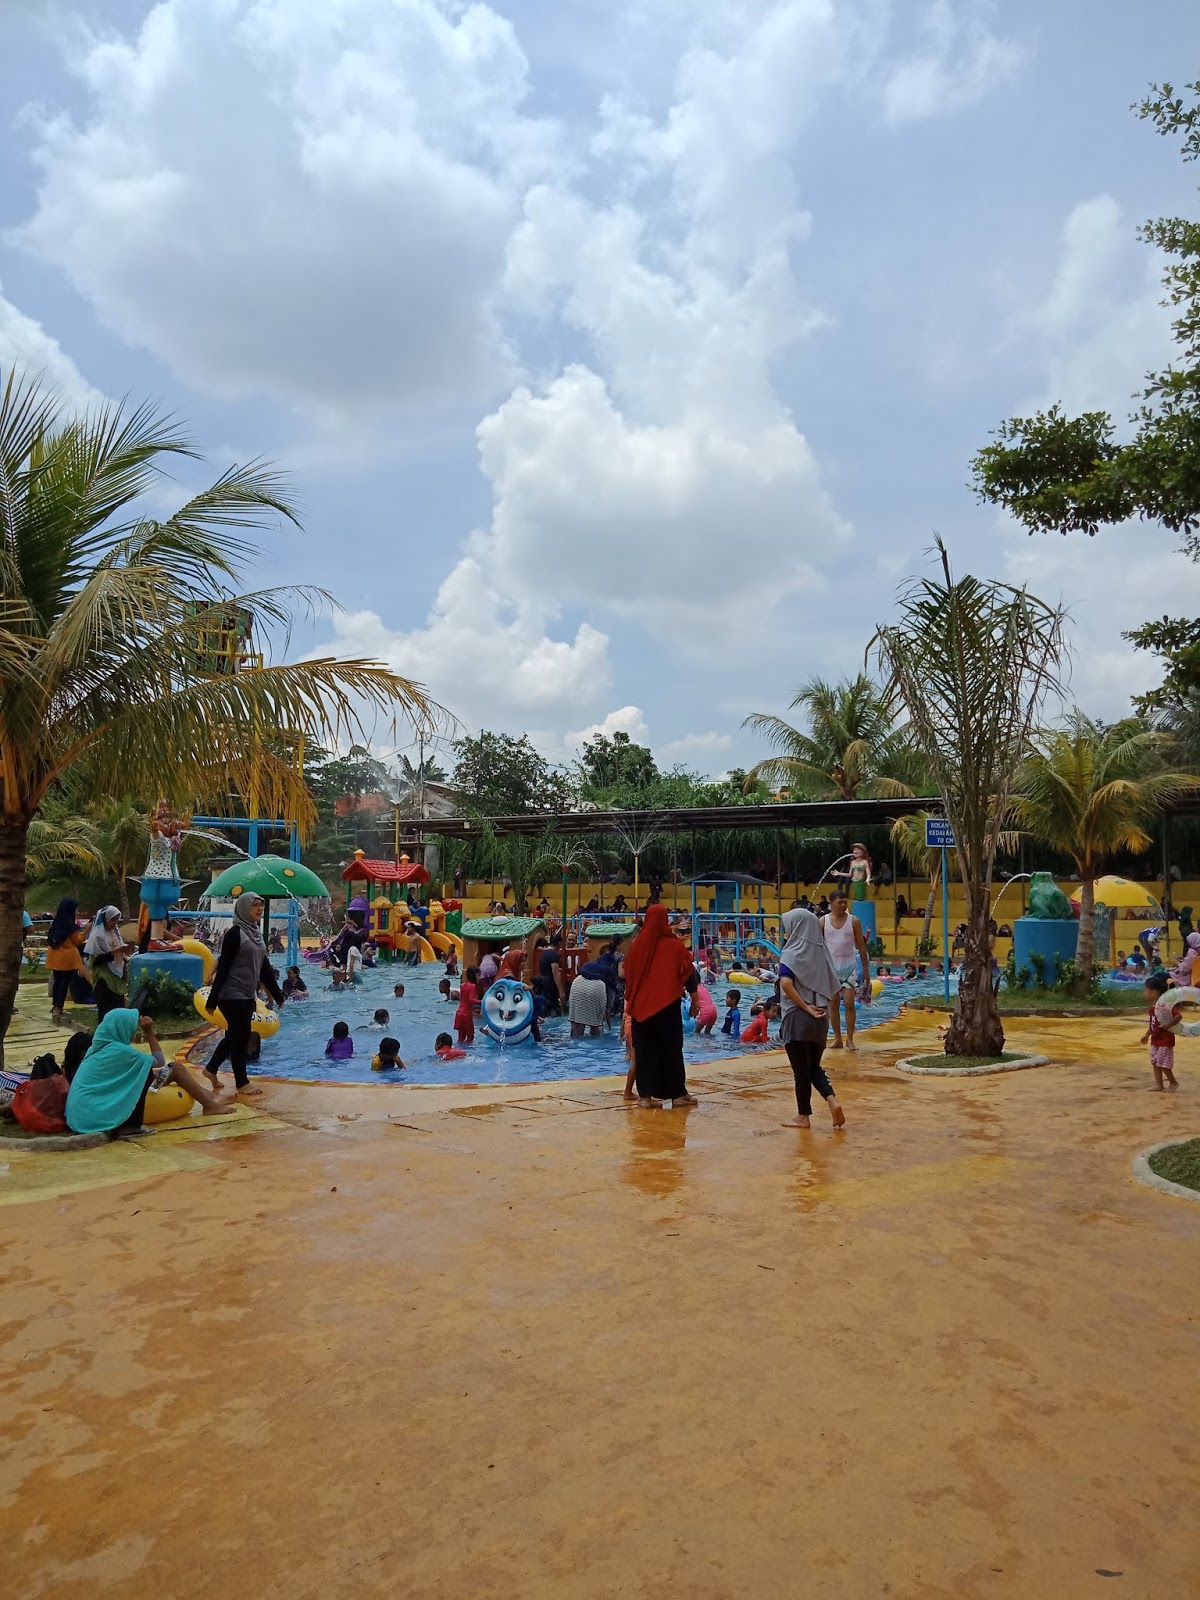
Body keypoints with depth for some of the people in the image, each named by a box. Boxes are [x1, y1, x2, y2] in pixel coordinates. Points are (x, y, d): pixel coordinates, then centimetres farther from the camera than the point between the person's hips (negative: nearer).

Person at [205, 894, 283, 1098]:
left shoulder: (256, 934, 10)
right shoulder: (235, 933, -14)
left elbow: (265, 968, 14)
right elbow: (223, 967, -16)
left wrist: (277, 995, 15)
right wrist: (212, 1000, -17)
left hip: (248, 996, 8)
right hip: (233, 995, -8)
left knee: (235, 1035, 16)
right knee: (241, 1036, -2)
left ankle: (211, 1069, 32)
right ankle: (242, 1083, 8)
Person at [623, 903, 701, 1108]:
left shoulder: (637, 944, 0)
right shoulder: (674, 944, -6)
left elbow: (628, 974, 11)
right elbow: (689, 974, -3)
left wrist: (630, 1000, 25)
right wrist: (695, 1000, 7)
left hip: (641, 1005, 2)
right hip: (668, 1004, -2)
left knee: (644, 1048, 8)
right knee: (671, 1047, 7)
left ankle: (646, 1094, 6)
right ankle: (677, 1093, 11)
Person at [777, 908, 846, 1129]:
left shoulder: (792, 953, -11)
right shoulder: (821, 952, 7)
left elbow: (786, 983, -27)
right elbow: (835, 988, 9)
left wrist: (805, 1006, -19)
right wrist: (823, 1007, 9)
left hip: (797, 1019, -6)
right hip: (819, 1019, 6)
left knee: (801, 1069, 6)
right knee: (814, 1066, 18)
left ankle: (803, 1116, 15)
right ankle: (832, 1100, -1)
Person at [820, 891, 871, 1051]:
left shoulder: (854, 921, -1)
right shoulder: (823, 922, -2)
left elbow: (861, 946, 3)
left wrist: (866, 969, 2)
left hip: (849, 967, -1)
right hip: (830, 967, 1)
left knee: (849, 1003, -7)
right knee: (833, 1004, 5)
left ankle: (850, 1039, 1)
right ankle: (837, 1039, 14)